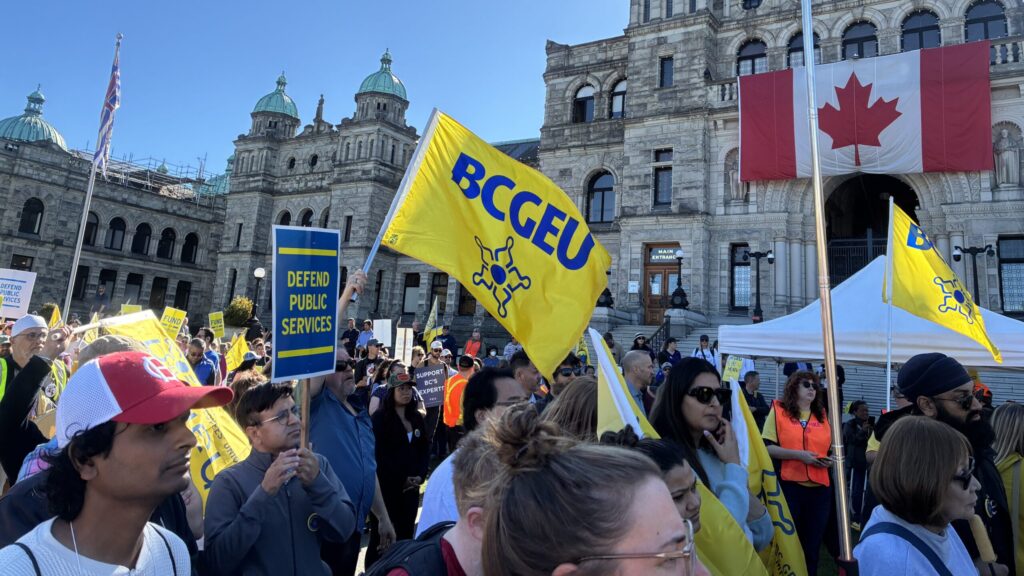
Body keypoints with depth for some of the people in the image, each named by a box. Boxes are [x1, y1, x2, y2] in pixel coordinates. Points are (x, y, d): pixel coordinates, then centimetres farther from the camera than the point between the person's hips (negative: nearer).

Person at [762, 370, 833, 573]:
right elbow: (766, 448, -9)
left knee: (812, 543, 12)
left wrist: (830, 459, 1)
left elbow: (832, 448, 22)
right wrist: (798, 455, -18)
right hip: (789, 486, -4)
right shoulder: (779, 410, -2)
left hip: (819, 488, 5)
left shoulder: (822, 415, 13)